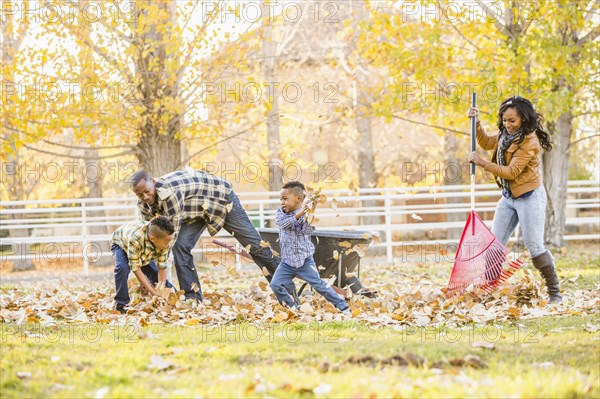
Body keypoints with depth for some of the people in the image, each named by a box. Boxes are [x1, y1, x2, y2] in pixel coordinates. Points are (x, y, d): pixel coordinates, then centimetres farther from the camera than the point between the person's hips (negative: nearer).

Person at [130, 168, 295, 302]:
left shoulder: (169, 193, -40)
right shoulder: (144, 205, -14)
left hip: (221, 198, -7)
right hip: (196, 211, 7)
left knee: (254, 244, -3)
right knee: (181, 247, -14)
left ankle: (289, 290, 8)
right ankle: (193, 299, -8)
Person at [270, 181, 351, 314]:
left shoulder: (306, 215, -8)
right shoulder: (281, 213, 1)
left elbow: (307, 231, -21)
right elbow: (282, 222, -21)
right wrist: (299, 214, -35)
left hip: (304, 260, -4)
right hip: (287, 261, 4)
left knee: (319, 285, -5)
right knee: (275, 285, -7)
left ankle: (343, 307, 4)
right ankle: (293, 307, 10)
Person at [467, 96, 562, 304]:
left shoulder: (529, 142, -20)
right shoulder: (506, 134, 5)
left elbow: (511, 171, -23)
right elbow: (486, 142, 25)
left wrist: (482, 163, -20)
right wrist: (476, 123, 9)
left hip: (529, 197, -8)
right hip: (508, 197, 8)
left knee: (534, 246, -10)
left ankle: (555, 293, -2)